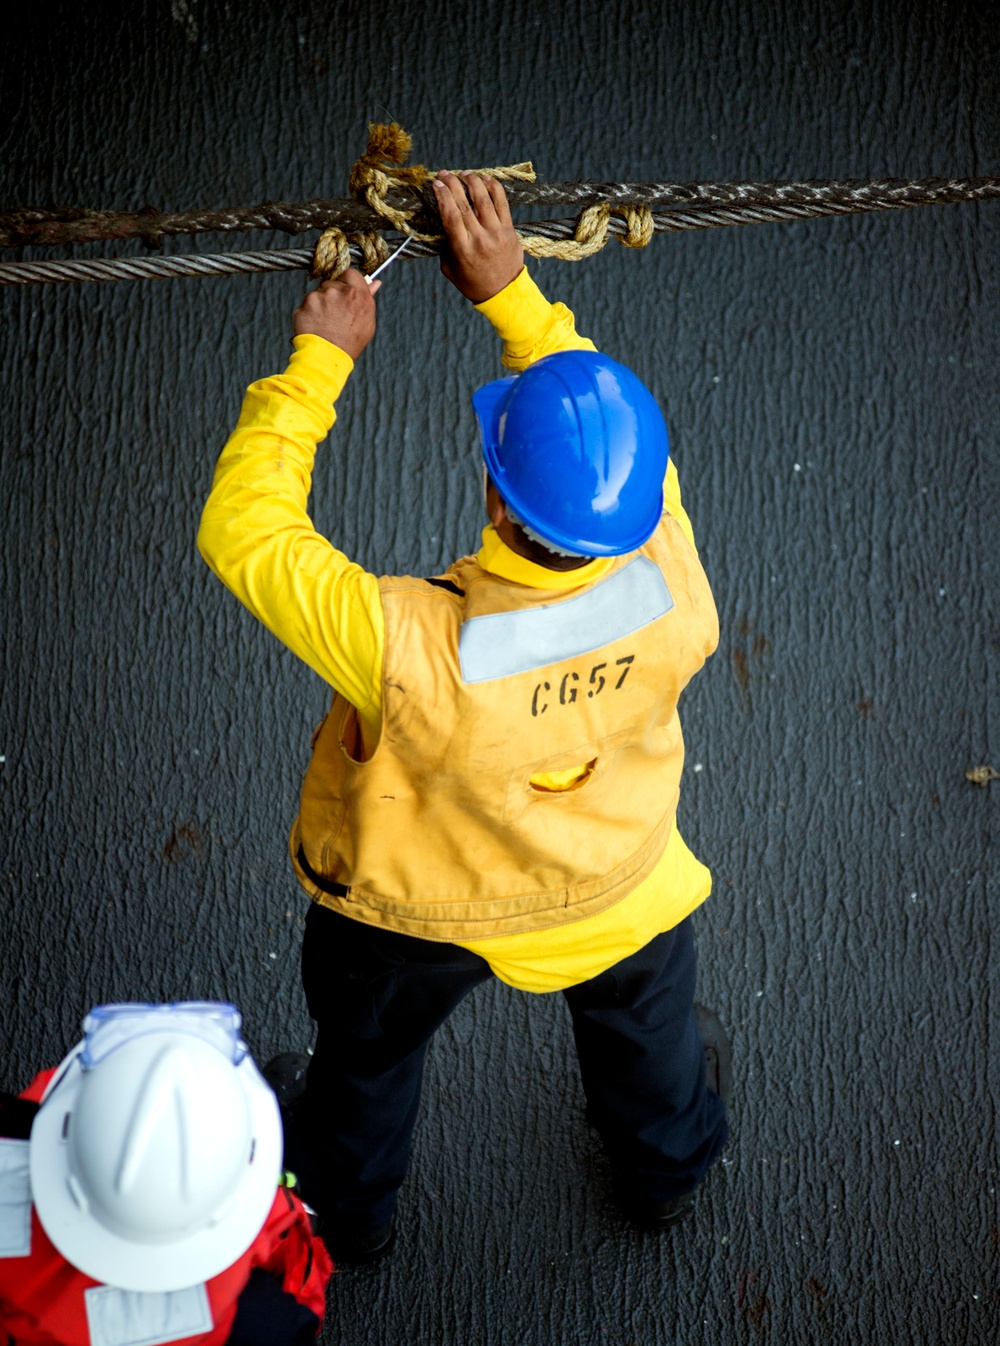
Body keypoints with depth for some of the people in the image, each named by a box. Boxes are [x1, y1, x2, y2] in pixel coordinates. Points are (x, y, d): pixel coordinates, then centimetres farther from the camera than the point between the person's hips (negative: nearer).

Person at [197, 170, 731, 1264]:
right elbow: (604, 421, -17)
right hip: (611, 894, 2)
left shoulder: (411, 651, -46)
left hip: (411, 914, -2)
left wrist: (319, 360, -26)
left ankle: (348, 1211, 64)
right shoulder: (670, 598, -36)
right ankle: (667, 1170, 68)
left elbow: (242, 532, -32)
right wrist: (512, 292, -18)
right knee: (647, 1026, 37)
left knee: (368, 1054, 33)